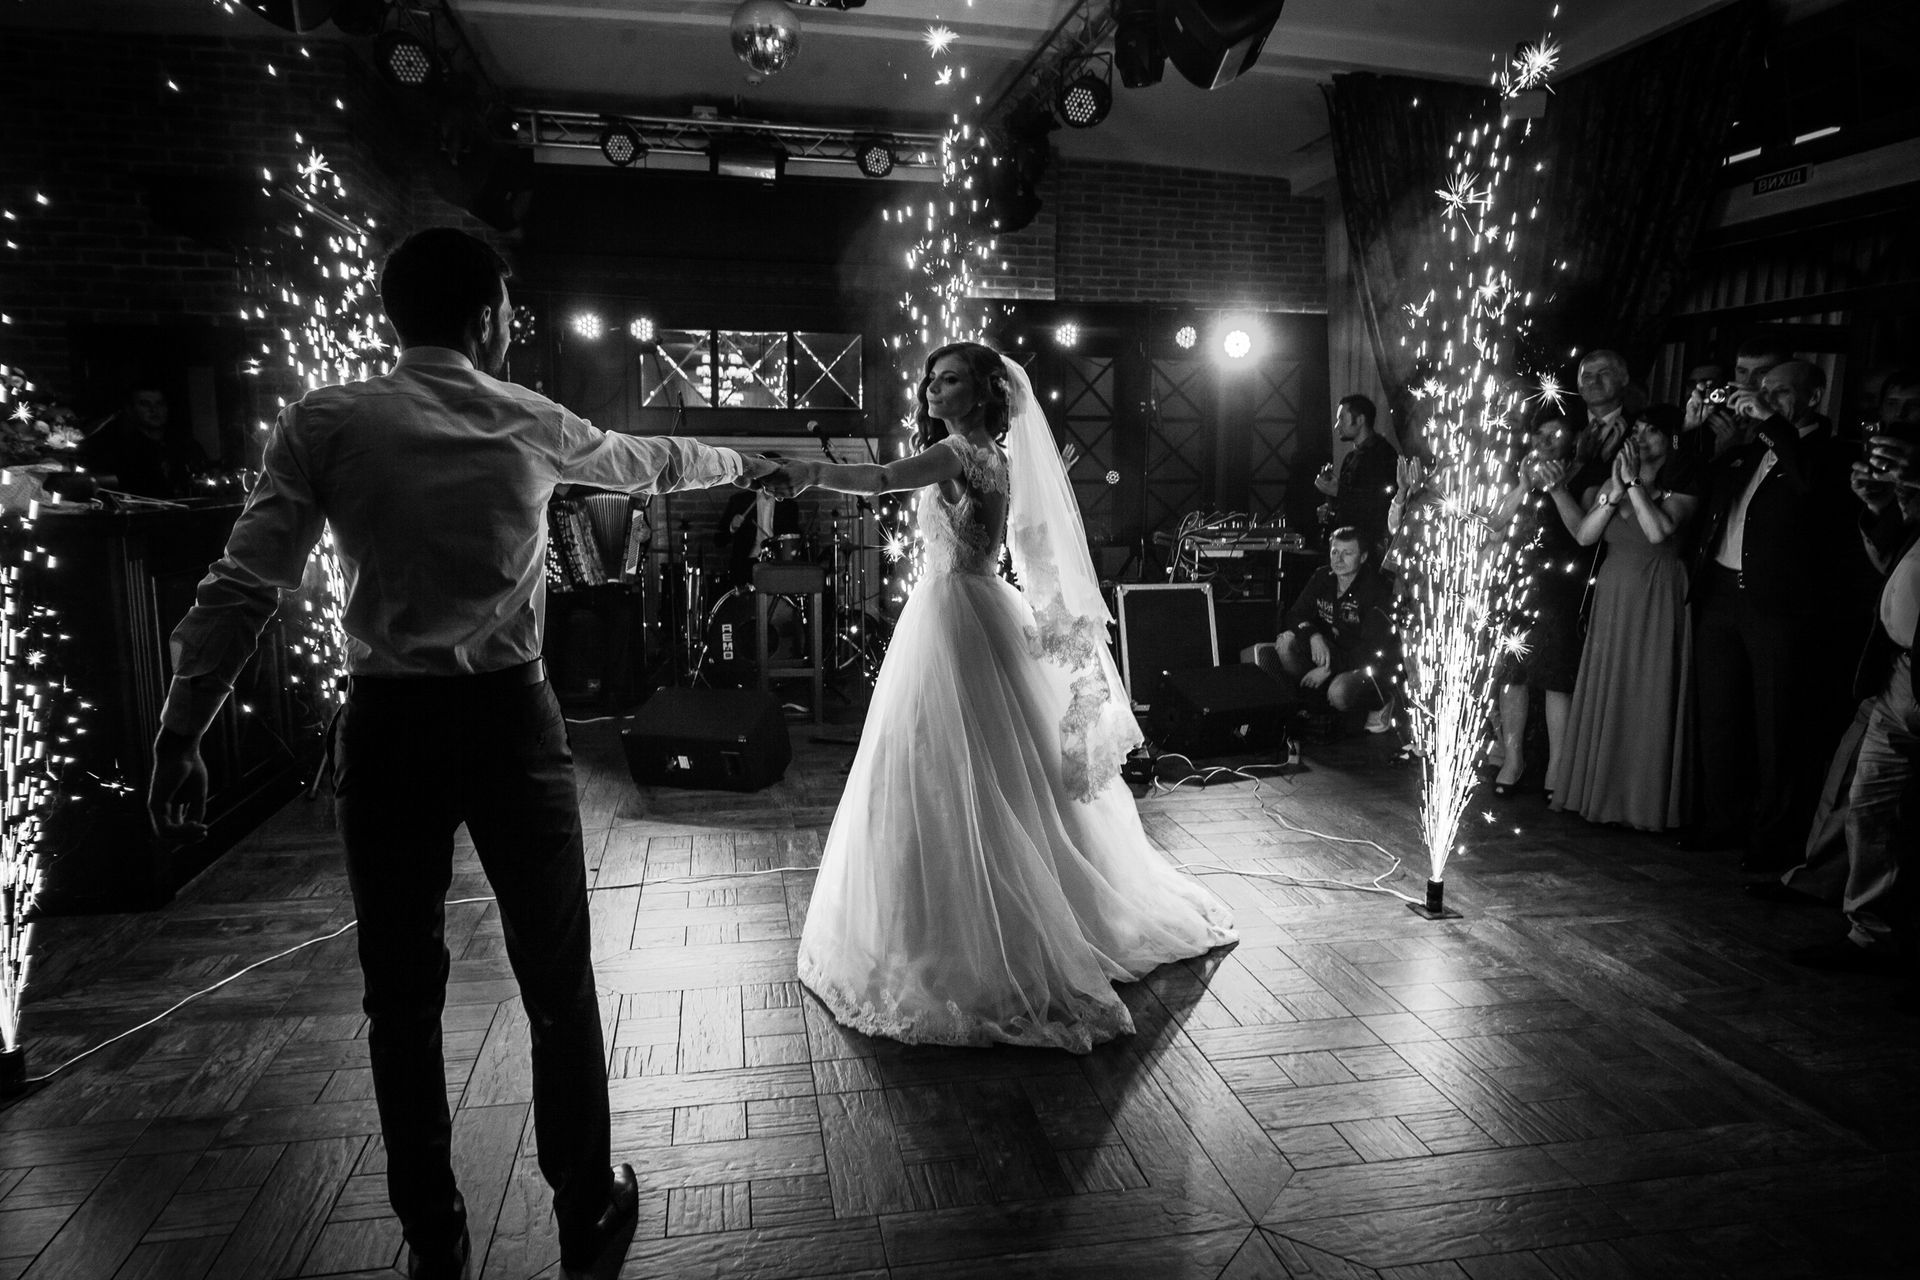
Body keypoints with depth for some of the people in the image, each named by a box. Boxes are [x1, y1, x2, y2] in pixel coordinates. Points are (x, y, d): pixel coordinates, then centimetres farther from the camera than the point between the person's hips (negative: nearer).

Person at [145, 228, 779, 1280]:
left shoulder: (324, 424, -1)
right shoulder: (533, 424, 3)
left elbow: (243, 587, -7)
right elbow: (654, 463, 20)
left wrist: (180, 737, -1)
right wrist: (743, 459, 39)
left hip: (386, 728, 1)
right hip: (511, 719, 0)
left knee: (401, 995, 13)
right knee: (557, 982, 12)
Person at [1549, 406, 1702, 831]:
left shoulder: (1682, 489, -5)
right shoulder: (1611, 480, 8)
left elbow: (1659, 531, -23)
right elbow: (1583, 536, -1)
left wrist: (1634, 483, -18)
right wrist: (1613, 492, -12)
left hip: (1656, 604, -5)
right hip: (1611, 599, 5)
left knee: (1647, 699, -1)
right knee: (1603, 695, 9)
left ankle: (1644, 800, 10)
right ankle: (1599, 790, 21)